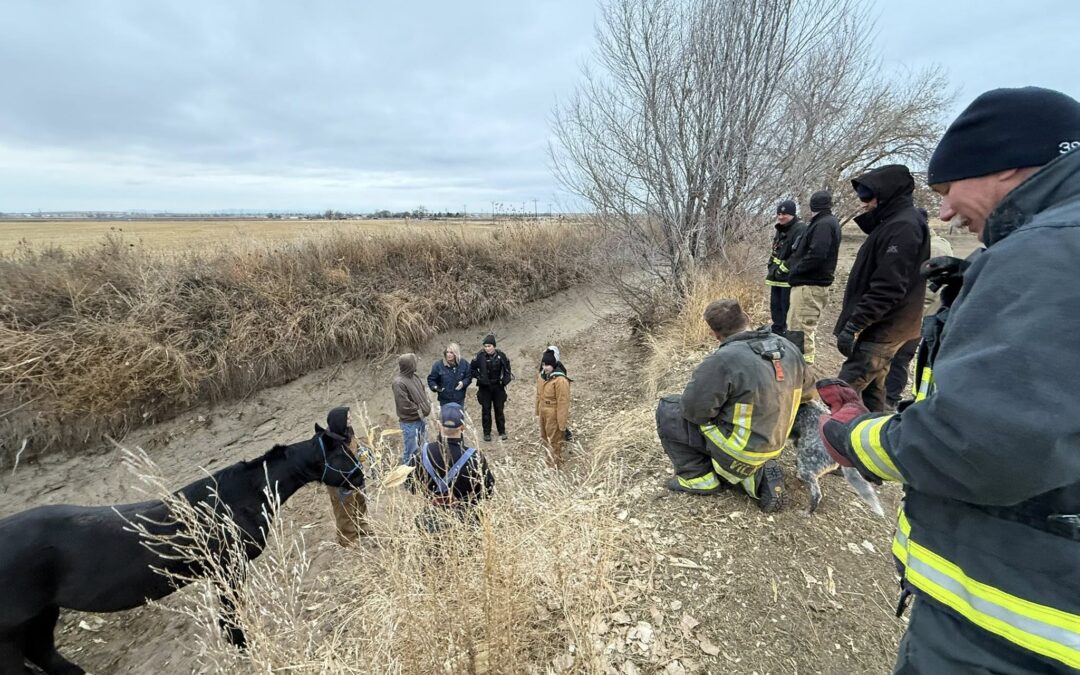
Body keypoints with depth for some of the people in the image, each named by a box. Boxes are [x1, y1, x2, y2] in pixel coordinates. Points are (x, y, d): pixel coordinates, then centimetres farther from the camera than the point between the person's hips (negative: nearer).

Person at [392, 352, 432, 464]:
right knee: (412, 451, 2)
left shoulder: (415, 377, 3)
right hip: (409, 422, -8)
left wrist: (428, 406, -1)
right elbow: (404, 406, -23)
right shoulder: (399, 383, -22)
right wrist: (420, 411, -13)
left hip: (422, 419, 8)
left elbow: (423, 393, 15)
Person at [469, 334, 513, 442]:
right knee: (486, 410, 7)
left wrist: (504, 381, -6)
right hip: (484, 387, -1)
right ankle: (487, 433, 19)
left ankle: (502, 431, 22)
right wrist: (479, 378, -5)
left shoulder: (501, 355, -8)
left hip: (498, 386, 1)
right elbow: (472, 369, 2)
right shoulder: (480, 356, -11)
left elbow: (507, 370, 5)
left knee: (499, 409, 9)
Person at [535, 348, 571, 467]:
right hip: (543, 413, 8)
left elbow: (563, 402, -23)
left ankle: (555, 464, 27)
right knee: (545, 438, 24)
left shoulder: (560, 380, -26)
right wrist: (538, 410, 17)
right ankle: (549, 459, 44)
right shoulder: (542, 375, 0)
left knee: (554, 441, 9)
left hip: (554, 415, -8)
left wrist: (562, 422, -21)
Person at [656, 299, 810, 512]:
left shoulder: (723, 361, -27)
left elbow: (693, 409, -22)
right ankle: (757, 474, 13)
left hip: (739, 450, -7)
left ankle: (700, 478, 10)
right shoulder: (788, 347, -3)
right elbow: (806, 388, 14)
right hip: (771, 444, 8)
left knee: (667, 410, 3)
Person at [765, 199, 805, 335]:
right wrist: (772, 268, 14)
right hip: (777, 276, 9)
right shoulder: (780, 229, 16)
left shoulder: (800, 229, -14)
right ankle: (777, 333, 28)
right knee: (775, 306, 16)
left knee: (788, 308, -7)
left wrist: (784, 268, -18)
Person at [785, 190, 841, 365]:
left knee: (800, 329, -10)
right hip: (813, 283, 11)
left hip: (809, 285, -11)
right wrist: (793, 268, 9)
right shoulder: (826, 223, 18)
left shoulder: (824, 224, -13)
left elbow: (816, 255, -24)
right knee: (806, 327, 16)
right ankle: (805, 362, 25)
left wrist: (794, 271, -14)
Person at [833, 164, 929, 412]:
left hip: (880, 331, -10)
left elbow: (887, 288, -24)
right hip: (879, 329, 10)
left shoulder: (903, 227, -15)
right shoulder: (892, 223, 17)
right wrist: (856, 323, 20)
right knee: (871, 391, 15)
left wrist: (854, 325, -23)